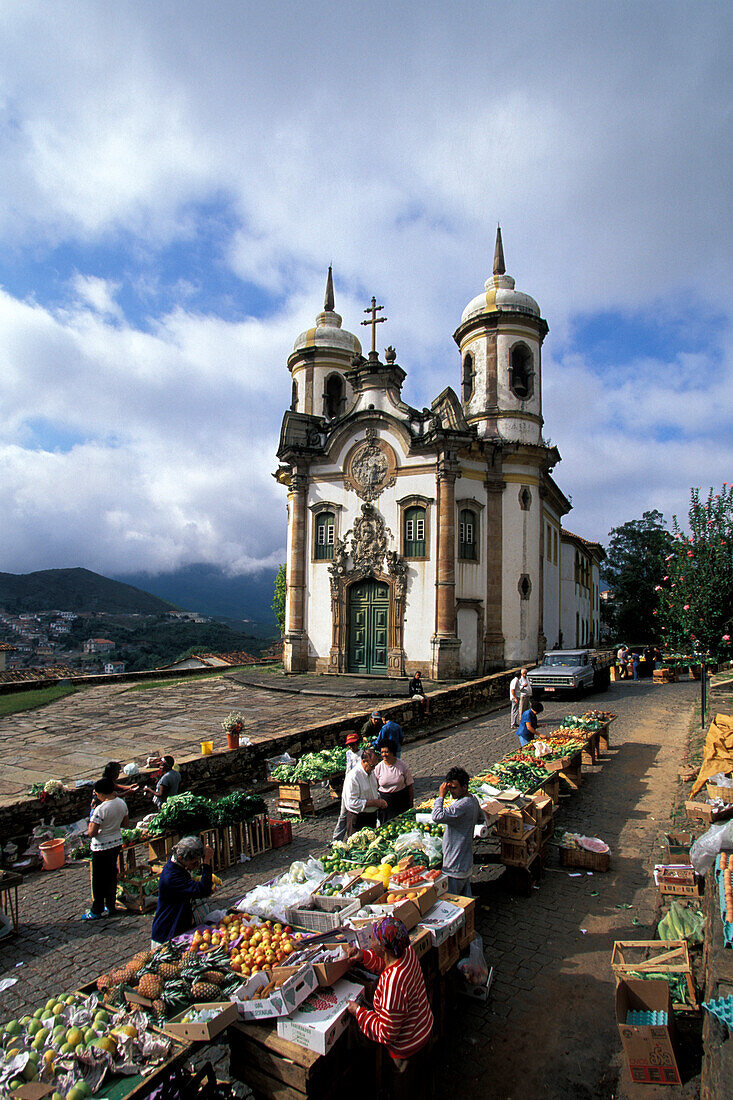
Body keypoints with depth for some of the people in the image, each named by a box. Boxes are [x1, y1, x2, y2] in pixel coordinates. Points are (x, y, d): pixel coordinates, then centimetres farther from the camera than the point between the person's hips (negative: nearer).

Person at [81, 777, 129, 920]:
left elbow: (91, 833, -23)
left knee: (98, 880, 9)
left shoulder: (100, 809, -26)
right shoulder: (122, 803, -3)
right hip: (117, 844, 7)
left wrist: (91, 819, -7)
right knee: (112, 876, 20)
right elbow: (125, 824, 8)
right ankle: (110, 906, 31)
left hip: (101, 848, -7)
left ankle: (97, 911, 21)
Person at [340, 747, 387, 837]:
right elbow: (353, 802, -27)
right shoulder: (353, 777, -24)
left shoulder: (371, 772, 4)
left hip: (372, 816, 8)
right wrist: (375, 802, -23)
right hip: (358, 819, -8)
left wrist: (379, 799, 0)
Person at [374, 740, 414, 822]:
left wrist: (411, 802, 1)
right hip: (385, 800, 1)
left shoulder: (402, 765, -4)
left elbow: (410, 785, 2)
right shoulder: (379, 767, -3)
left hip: (402, 799, 0)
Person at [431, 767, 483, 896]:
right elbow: (481, 819, 23)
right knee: (466, 898, 20)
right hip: (467, 861, 10)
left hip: (456, 865, -10)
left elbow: (437, 816, -35)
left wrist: (441, 795, -25)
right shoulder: (473, 800, 3)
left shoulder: (463, 805, -28)